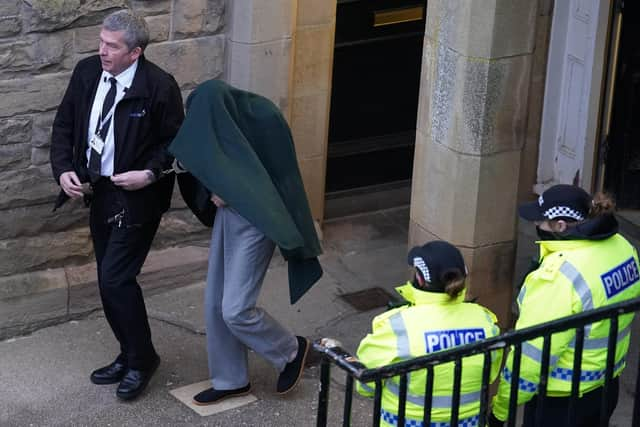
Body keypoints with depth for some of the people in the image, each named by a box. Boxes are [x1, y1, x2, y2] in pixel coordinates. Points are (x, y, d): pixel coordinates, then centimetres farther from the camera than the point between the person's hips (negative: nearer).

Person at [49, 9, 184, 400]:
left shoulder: (159, 86, -18)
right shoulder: (87, 72, -2)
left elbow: (176, 143, -8)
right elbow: (65, 125, 7)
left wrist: (150, 174, -22)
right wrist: (64, 169, -6)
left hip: (136, 196, -6)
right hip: (97, 191, 7)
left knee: (116, 279, -10)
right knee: (111, 281, 14)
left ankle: (142, 360, 9)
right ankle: (129, 355, 30)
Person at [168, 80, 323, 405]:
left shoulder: (265, 119, -23)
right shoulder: (222, 118, -2)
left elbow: (280, 177, -16)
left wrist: (232, 194, -15)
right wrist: (218, 192, -7)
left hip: (256, 220, -8)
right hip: (229, 214, 8)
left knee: (236, 309, -7)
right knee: (216, 304, 11)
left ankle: (291, 350, 19)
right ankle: (230, 380, 26)